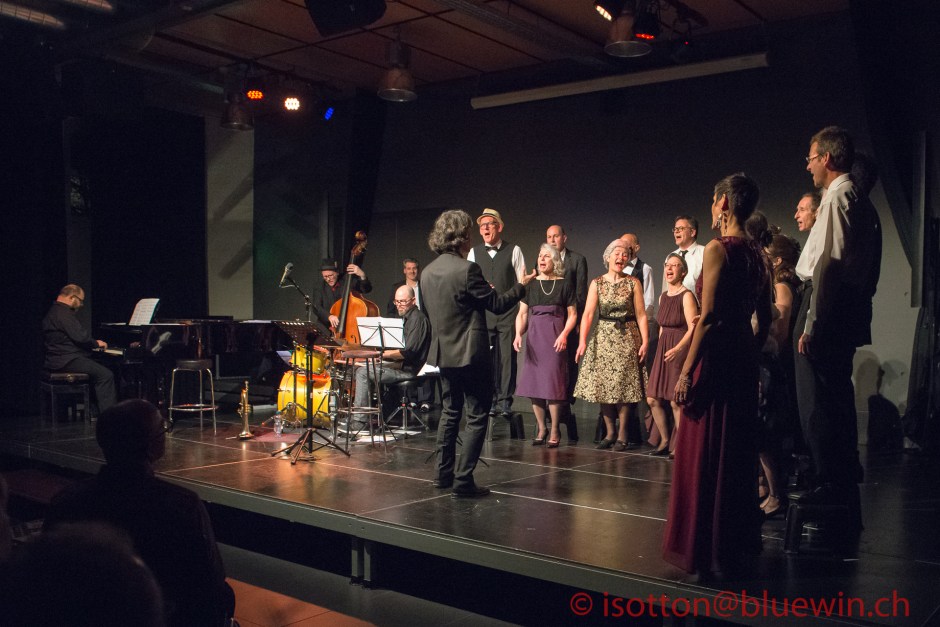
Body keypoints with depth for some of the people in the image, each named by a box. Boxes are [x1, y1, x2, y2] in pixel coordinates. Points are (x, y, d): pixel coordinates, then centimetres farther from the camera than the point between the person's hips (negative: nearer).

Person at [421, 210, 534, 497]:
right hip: (471, 354, -8)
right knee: (477, 416, 1)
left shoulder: (427, 272, 6)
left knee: (450, 411, 20)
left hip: (443, 353, 8)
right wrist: (521, 285, 5)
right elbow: (497, 304, -12)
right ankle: (463, 480, 0)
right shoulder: (467, 269, -18)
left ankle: (444, 474, 24)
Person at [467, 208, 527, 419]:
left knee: (507, 357, -2)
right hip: (482, 312, 2)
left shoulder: (514, 251, 2)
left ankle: (504, 402, 4)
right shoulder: (474, 253, 9)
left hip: (508, 312, -2)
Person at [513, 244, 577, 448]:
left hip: (555, 338, -3)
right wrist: (518, 335, -7)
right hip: (534, 337, 3)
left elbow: (572, 314, 3)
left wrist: (564, 334, -12)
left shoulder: (563, 285, 3)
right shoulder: (531, 284, 9)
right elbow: (522, 314, 8)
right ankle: (541, 428, 16)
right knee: (533, 383, 3)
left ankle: (554, 430, 6)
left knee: (553, 382, -5)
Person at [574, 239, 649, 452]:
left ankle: (622, 435, 9)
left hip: (627, 338, -1)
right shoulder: (597, 283, 3)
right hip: (603, 337, 2)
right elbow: (588, 314, -5)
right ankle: (610, 433, 15)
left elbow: (641, 314, -1)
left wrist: (645, 341, -10)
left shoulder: (633, 283, 2)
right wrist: (582, 341, -15)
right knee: (603, 385, 2)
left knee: (623, 386, -2)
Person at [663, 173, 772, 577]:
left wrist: (686, 372, -17)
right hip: (744, 362, 8)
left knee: (704, 456, 1)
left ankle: (705, 553, 9)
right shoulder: (757, 255, 10)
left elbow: (708, 317, -19)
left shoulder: (717, 249, -13)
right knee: (737, 455, 16)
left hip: (716, 359, -8)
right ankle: (737, 546, 27)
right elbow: (764, 320, 14)